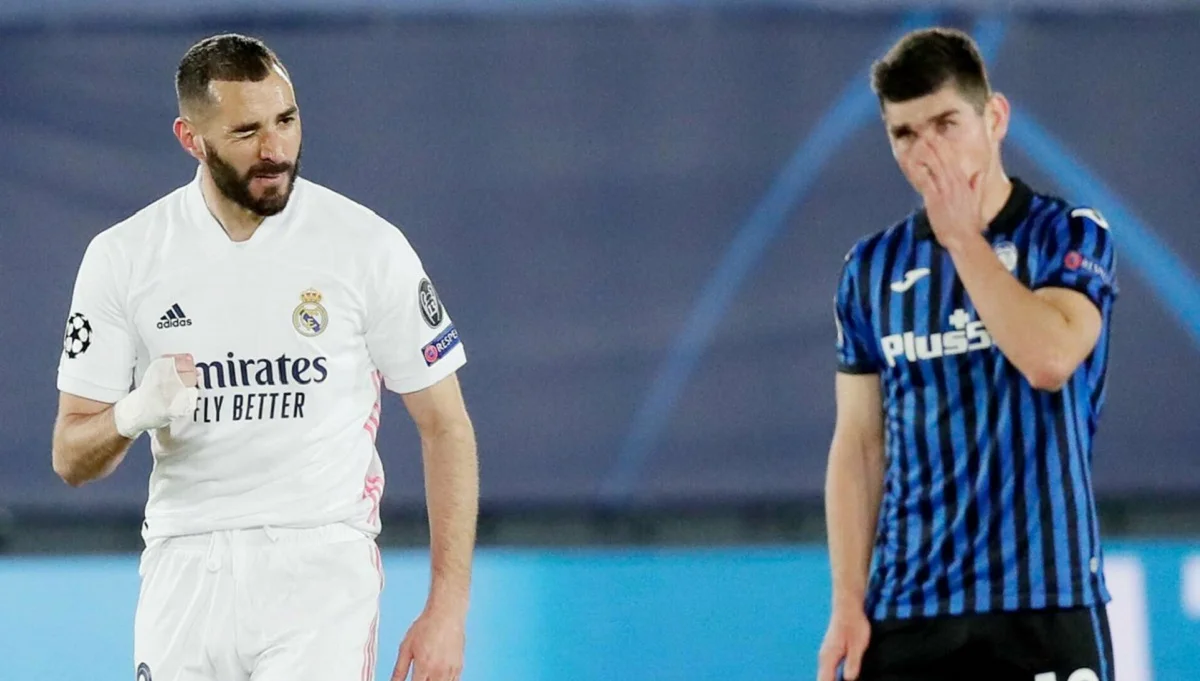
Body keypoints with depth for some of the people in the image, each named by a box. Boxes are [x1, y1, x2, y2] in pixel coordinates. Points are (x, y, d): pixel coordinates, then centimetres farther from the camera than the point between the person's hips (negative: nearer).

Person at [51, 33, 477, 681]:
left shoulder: (369, 245, -3)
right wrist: (133, 414, -19)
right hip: (185, 571, 2)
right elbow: (71, 460, 5)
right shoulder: (123, 256, 1)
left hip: (322, 568, -2)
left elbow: (445, 426, 2)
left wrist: (448, 607, -5)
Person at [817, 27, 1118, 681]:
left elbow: (1049, 357, -18)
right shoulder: (872, 267, 11)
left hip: (1043, 603, -3)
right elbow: (859, 447, 10)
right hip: (903, 614, 3)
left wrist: (962, 236, -9)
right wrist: (847, 606, 2)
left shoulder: (1068, 235, 1)